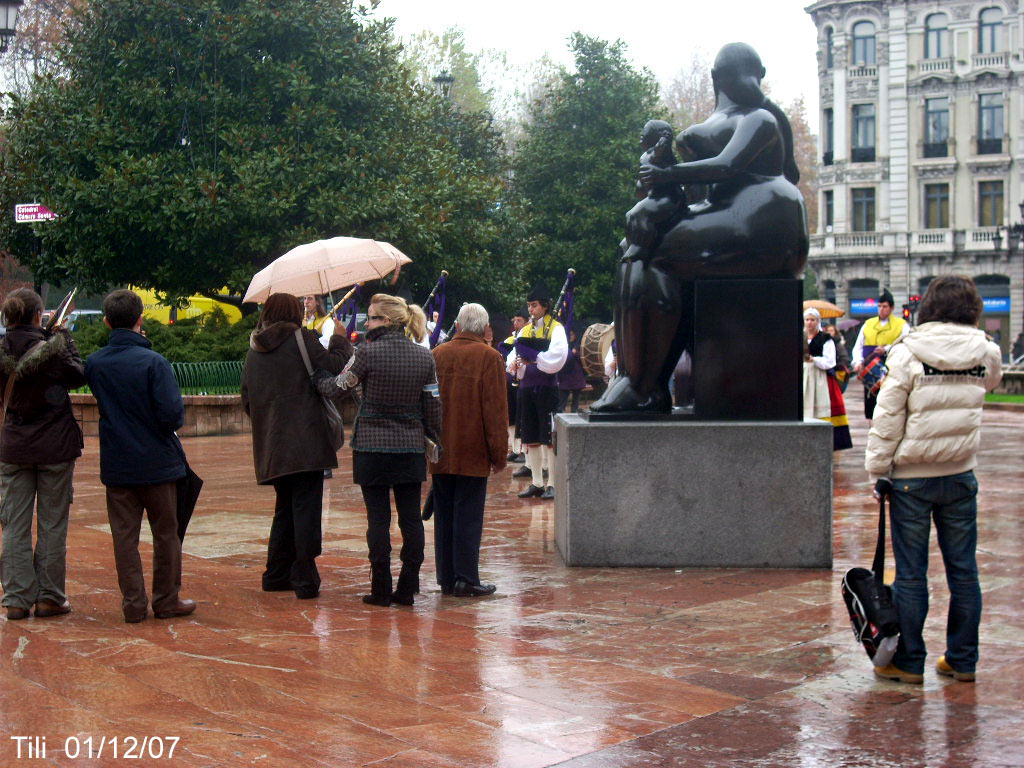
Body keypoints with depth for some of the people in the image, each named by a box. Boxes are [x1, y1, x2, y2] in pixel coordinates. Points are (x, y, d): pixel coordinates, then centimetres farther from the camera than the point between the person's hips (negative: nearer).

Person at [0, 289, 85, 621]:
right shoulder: (52, 348, -15)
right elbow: (78, 376, 0)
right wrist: (65, 338, 10)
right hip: (55, 447, -3)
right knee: (52, 525, 7)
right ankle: (50, 597, 12)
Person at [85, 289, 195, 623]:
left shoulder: (94, 363, -2)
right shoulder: (153, 362, -16)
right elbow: (172, 413, -20)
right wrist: (174, 422, 1)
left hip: (116, 464, 3)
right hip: (157, 460, -3)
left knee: (124, 535, 9)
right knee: (166, 533, 10)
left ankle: (133, 603, 11)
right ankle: (166, 601, 17)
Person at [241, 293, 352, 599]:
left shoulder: (254, 349, 13)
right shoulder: (302, 338, -4)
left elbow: (246, 399, 15)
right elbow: (335, 367, -9)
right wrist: (340, 339, 8)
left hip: (271, 444, 6)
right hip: (306, 442, -6)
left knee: (285, 509, 18)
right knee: (306, 509, -3)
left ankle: (277, 574, 22)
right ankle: (304, 578, -3)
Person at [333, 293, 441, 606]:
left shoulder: (368, 353, -11)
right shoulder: (425, 357, 2)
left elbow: (341, 385, 2)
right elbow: (432, 407, 5)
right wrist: (436, 439, 16)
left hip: (372, 448, -3)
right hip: (411, 449, 3)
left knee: (378, 519, 2)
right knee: (411, 518, 7)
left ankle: (381, 590, 5)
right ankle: (407, 588, 10)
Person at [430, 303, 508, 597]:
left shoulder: (436, 355, 7)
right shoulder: (489, 357, -7)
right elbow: (495, 410, -10)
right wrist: (499, 454, -4)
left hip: (440, 453, 5)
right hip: (472, 453, -5)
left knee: (444, 515, 11)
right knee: (468, 516, -1)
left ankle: (446, 578, 15)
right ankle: (466, 580, 1)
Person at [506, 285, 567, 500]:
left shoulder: (556, 329, -4)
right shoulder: (525, 331, 15)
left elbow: (556, 359, -17)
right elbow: (514, 355, 10)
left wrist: (532, 356, -22)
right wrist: (514, 364, -11)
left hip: (546, 388, -6)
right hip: (526, 387, 6)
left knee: (549, 438, -5)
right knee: (531, 438, 10)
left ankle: (553, 484, -1)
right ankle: (537, 483, 18)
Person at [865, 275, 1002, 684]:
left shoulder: (907, 352, -10)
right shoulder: (985, 352, -1)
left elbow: (887, 418, -10)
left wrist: (878, 470, -2)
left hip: (911, 478, -3)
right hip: (961, 476, 3)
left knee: (910, 574, 4)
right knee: (963, 570, 11)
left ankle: (909, 662, 10)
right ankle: (962, 660, 19)